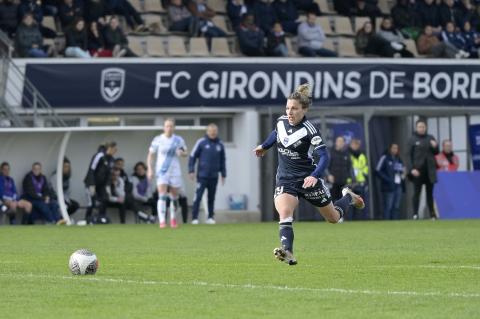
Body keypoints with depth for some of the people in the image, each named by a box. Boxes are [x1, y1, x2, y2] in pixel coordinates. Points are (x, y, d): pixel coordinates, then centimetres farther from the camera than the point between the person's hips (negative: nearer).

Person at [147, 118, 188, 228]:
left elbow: (185, 153, 12)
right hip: (162, 172, -2)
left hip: (175, 172, 2)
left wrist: (182, 153, -13)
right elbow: (150, 155, 4)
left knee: (174, 197, 9)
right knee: (162, 196, -16)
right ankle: (162, 221, -21)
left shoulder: (179, 140, 3)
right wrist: (150, 169, -6)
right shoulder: (157, 140, -1)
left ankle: (173, 219, 30)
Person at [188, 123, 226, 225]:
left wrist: (223, 174, 14)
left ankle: (210, 217, 13)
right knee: (198, 197, -8)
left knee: (211, 198, 6)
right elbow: (192, 156, 0)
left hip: (214, 177, 3)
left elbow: (222, 160, 17)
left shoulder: (220, 144, 9)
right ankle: (194, 218, -6)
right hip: (202, 176, -3)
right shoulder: (201, 142, -2)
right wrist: (191, 171, -7)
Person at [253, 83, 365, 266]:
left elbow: (324, 156, -25)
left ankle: (348, 198, 48)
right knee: (284, 214, -27)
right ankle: (287, 253, -38)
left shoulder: (309, 131, -19)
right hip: (285, 180, 3)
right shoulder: (281, 121, -2)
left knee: (334, 218, 16)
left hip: (307, 180, -3)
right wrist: (264, 146, 36)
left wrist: (315, 176, -40)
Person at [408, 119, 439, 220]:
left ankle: (432, 213, 12)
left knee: (430, 192, 8)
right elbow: (409, 155, -3)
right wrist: (412, 169, -14)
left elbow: (436, 153, 14)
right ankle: (415, 214, -4)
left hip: (429, 169, 3)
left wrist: (435, 147, -8)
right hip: (417, 170, -3)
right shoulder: (412, 140, 0)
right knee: (417, 192, -4)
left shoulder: (430, 138, 9)